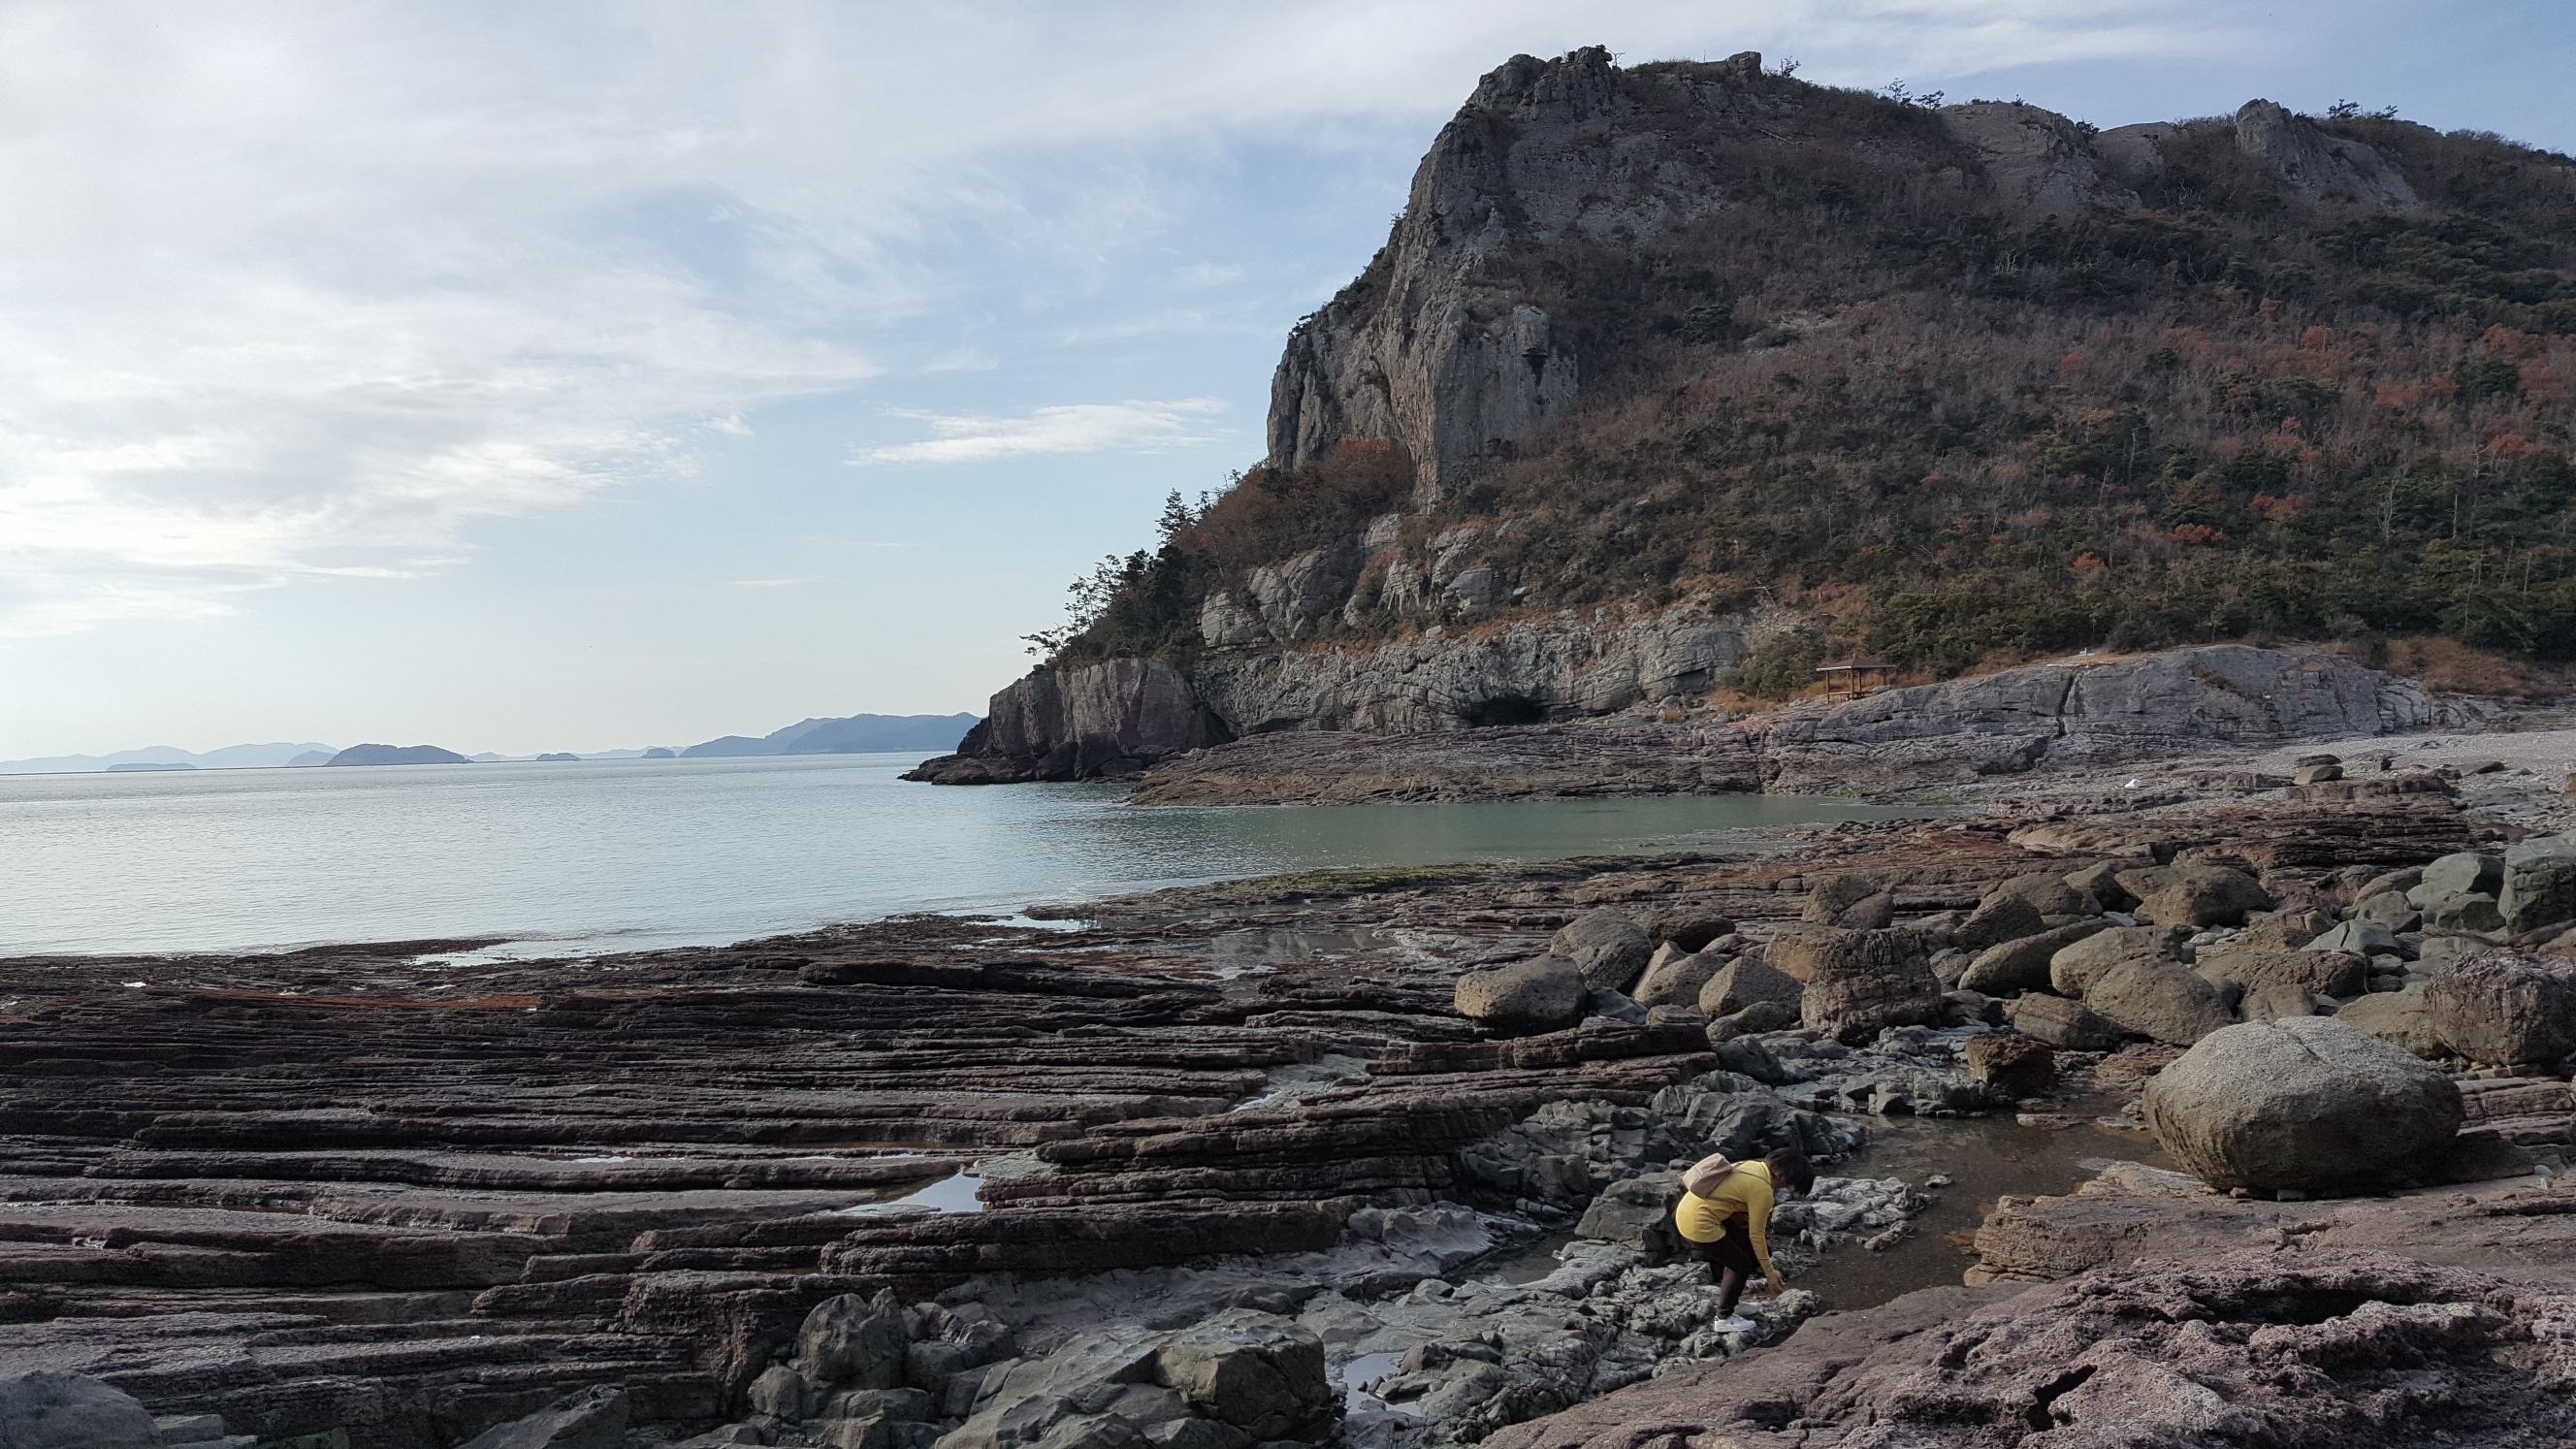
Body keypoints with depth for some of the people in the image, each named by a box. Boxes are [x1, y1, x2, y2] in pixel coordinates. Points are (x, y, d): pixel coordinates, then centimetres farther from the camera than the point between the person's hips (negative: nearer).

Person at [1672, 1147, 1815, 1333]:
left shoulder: (1753, 1166, 10)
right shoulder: (1763, 1190, -16)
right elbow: (1756, 1234, -10)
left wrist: (1735, 1215, 5)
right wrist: (1770, 1273, -2)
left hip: (1688, 1208, 9)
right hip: (1698, 1223, -9)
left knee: (1735, 1255, 22)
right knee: (1741, 1265, 4)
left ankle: (1728, 1303, 35)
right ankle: (1724, 1319, 16)